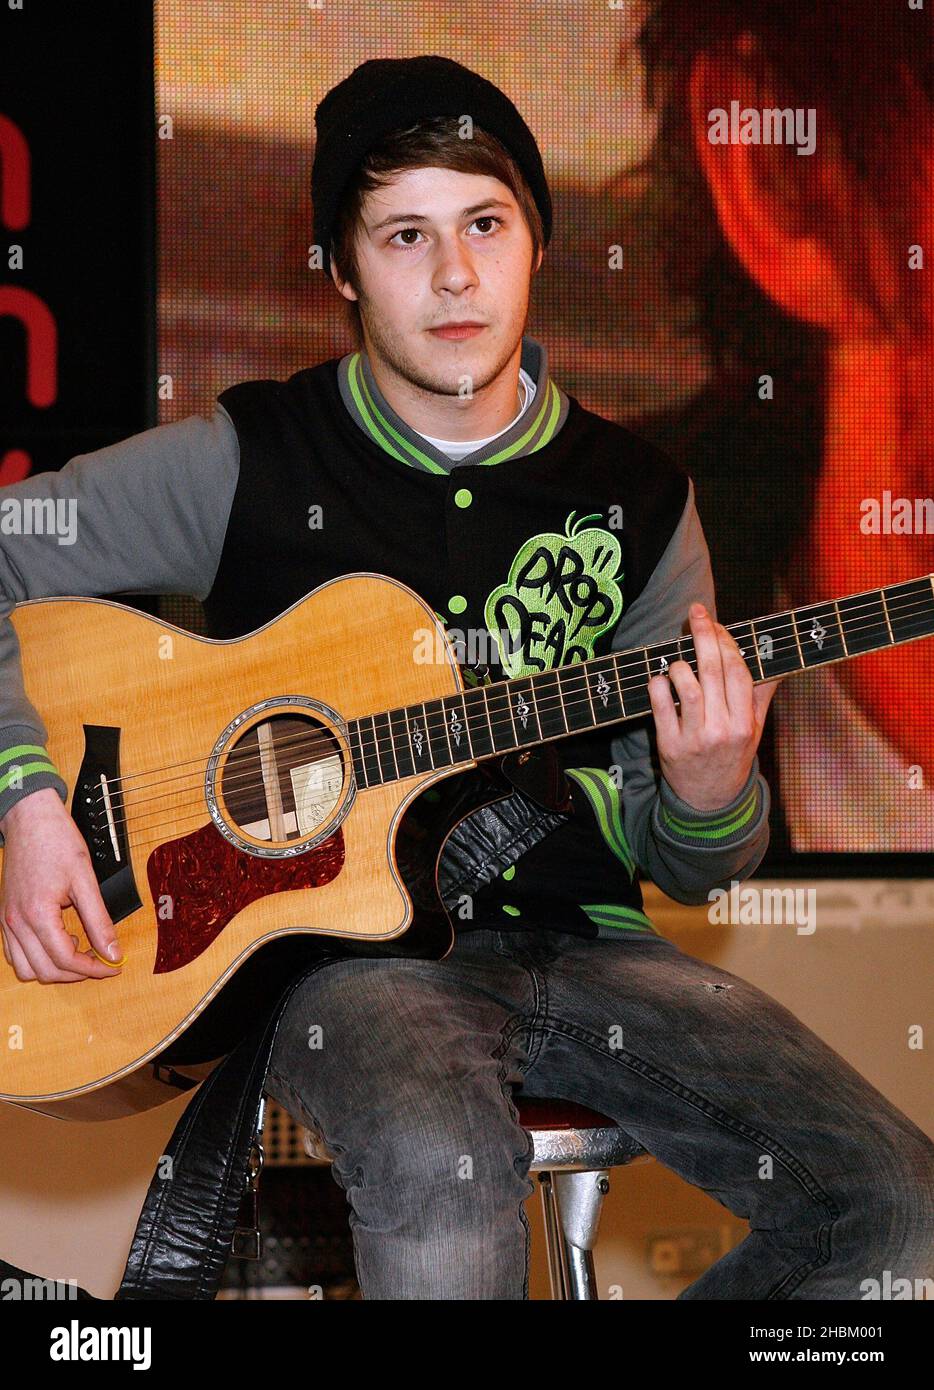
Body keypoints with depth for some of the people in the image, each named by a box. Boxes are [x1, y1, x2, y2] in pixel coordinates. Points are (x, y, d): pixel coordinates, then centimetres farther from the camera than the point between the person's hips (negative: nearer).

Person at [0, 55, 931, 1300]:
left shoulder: (636, 500, 9)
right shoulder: (248, 463, 0)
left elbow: (683, 869, 13)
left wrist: (707, 794, -11)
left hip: (571, 939, 4)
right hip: (340, 936, -4)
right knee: (445, 1165, -39)